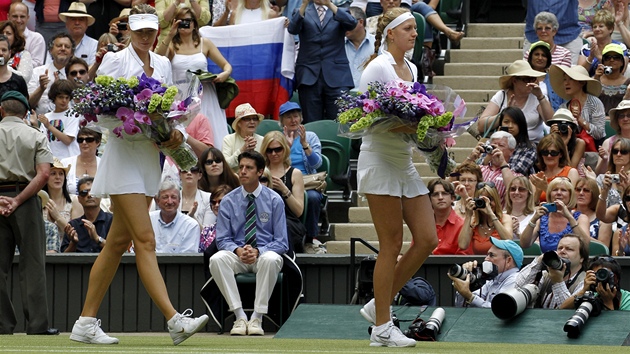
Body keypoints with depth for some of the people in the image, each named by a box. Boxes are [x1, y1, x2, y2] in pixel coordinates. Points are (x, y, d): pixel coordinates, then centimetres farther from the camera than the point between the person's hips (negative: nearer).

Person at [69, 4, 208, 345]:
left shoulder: (162, 64, 14)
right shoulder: (115, 60, -3)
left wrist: (175, 133, -3)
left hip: (150, 156, 7)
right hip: (124, 154, -7)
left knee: (118, 242, 8)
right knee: (145, 240, -13)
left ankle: (86, 323, 13)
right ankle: (174, 320, -21)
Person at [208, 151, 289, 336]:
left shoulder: (274, 200, -1)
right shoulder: (228, 201, 4)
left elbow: (282, 243, -2)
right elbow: (223, 239, 4)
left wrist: (258, 251, -21)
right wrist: (238, 250, -20)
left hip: (264, 253, -2)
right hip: (237, 256, 2)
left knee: (270, 260, -39)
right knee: (217, 259, -33)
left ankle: (257, 317, -30)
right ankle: (240, 316, -29)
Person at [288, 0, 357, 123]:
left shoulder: (341, 12, 13)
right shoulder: (302, 13, 14)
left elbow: (351, 24, -9)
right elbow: (293, 29, -6)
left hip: (336, 75, 0)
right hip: (309, 75, 0)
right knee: (312, 124, -3)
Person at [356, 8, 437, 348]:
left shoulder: (411, 68, 14)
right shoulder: (377, 68, -10)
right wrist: (398, 125, -26)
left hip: (405, 162, 8)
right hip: (379, 160, -8)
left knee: (427, 239, 3)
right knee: (392, 244, -5)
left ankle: (379, 305, 14)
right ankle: (381, 327, 3)